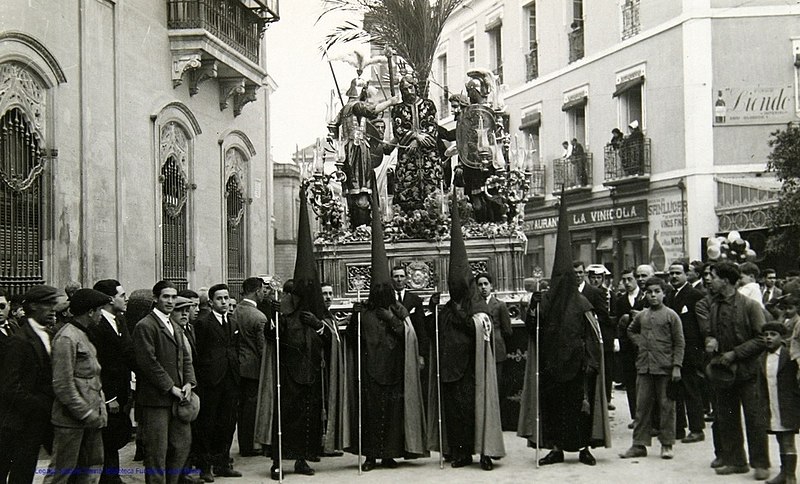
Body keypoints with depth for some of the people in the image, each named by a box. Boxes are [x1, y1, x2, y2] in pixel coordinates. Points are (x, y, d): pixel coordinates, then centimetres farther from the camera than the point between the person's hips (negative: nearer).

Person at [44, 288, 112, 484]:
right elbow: (62, 385, -19)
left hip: (90, 416, 10)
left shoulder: (83, 335, 15)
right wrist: (86, 413, -18)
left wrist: (98, 409, 9)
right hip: (72, 418, -10)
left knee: (94, 464, 15)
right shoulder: (66, 338, -16)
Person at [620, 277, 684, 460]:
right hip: (644, 367, 4)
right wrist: (639, 342, 11)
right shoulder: (641, 316, 10)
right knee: (642, 405, 5)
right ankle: (639, 444, 10)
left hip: (665, 368, -4)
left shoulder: (671, 316, -2)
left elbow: (679, 343, -3)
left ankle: (667, 444, 11)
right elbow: (631, 331, 30)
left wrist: (677, 366, -10)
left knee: (666, 406, 2)